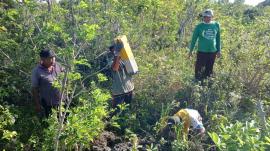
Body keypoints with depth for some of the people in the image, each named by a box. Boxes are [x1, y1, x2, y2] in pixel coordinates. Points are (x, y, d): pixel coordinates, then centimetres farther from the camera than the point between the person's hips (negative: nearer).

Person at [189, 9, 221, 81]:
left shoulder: (216, 25, 2)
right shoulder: (199, 26, -4)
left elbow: (218, 38, 10)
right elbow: (194, 39, 3)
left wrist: (219, 50, 11)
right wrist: (191, 50, 4)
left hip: (213, 52, 3)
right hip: (202, 51, -2)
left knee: (209, 70, 12)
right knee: (199, 70, -3)